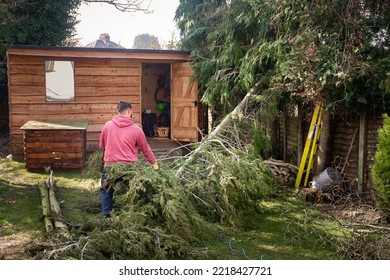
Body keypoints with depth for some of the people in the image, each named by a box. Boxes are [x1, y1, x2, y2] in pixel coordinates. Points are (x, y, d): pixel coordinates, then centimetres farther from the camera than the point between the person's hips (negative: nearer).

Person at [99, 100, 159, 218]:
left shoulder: (107, 125, -2)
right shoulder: (136, 129, -6)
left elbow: (101, 146, 10)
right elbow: (145, 149, 5)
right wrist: (154, 162, 20)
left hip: (110, 165, 1)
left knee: (106, 191, 20)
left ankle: (107, 216, 17)